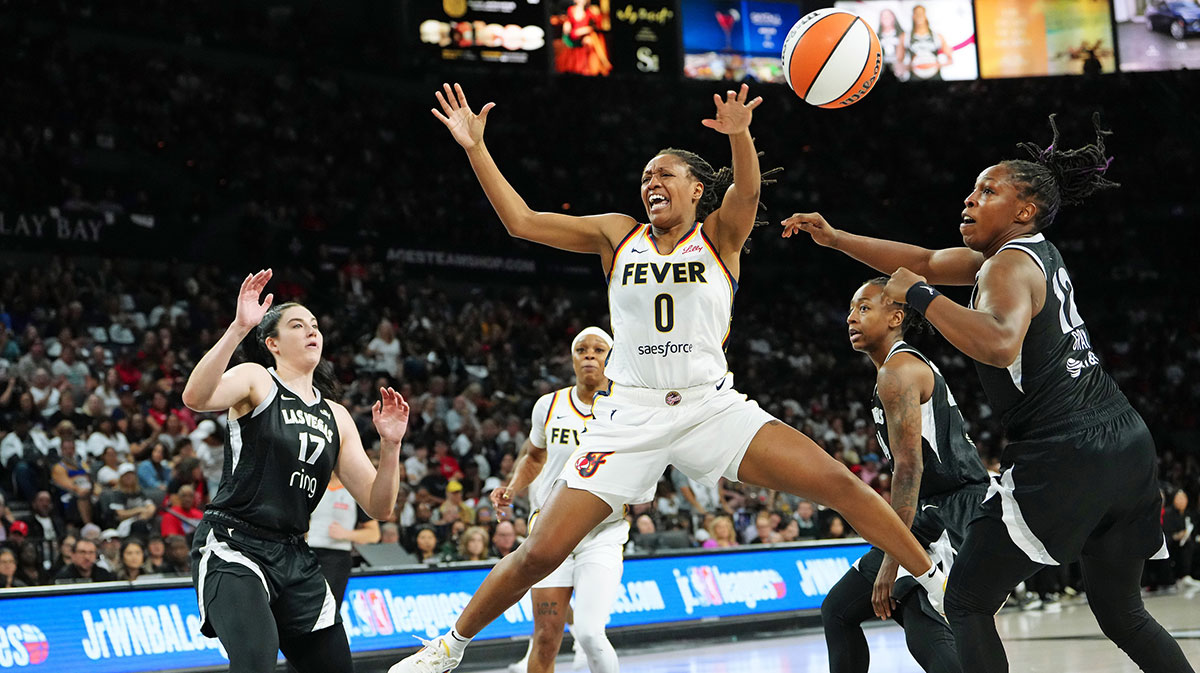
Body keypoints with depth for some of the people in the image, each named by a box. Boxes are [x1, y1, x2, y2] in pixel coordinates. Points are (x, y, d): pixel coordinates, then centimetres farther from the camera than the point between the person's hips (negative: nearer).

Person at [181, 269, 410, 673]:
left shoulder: (336, 417, 16)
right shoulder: (256, 380, 0)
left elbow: (377, 507, 11)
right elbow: (196, 398, -24)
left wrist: (390, 445, -5)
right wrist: (238, 327, -32)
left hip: (293, 558, 7)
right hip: (233, 547, -7)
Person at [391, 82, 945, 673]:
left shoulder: (719, 236, 4)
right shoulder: (619, 235, 10)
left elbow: (746, 190, -19)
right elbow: (521, 221, 6)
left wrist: (739, 135, -41)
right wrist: (475, 147, -1)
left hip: (712, 407, -1)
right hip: (630, 416, 1)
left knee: (840, 484, -16)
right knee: (540, 553, -6)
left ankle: (937, 584, -1)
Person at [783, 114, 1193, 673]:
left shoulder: (1011, 266, -11)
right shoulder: (1035, 251, 17)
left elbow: (999, 344, -33)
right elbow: (925, 261, 24)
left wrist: (920, 296, -22)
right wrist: (834, 239, 19)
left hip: (1063, 458, -9)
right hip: (1126, 443, 9)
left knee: (966, 602, -1)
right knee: (1120, 612, 19)